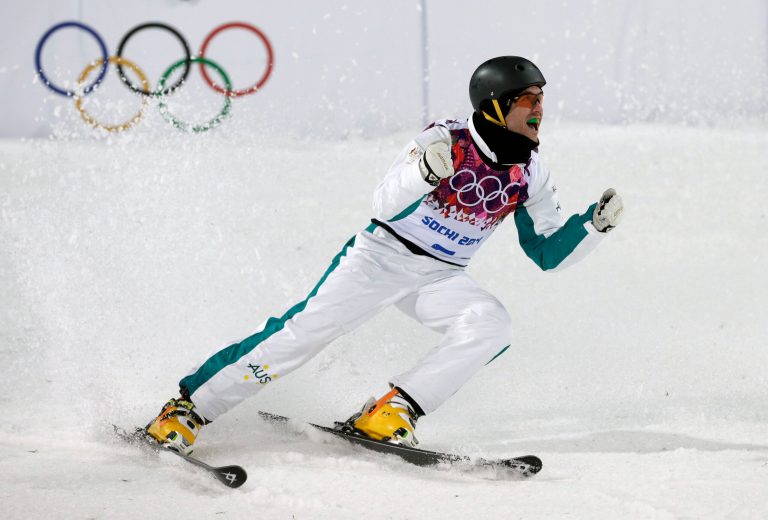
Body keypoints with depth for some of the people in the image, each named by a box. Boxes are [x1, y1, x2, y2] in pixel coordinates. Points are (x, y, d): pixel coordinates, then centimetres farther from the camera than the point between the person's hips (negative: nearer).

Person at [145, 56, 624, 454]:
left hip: (440, 278, 5)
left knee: (492, 326, -23)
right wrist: (425, 173, -44)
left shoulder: (529, 173, -2)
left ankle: (390, 412, -19)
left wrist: (594, 224, -10)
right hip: (383, 255, -5)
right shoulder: (446, 140, -18)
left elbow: (548, 252, 6)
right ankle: (187, 410, -10)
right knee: (305, 330, -17)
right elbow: (385, 207, -25)